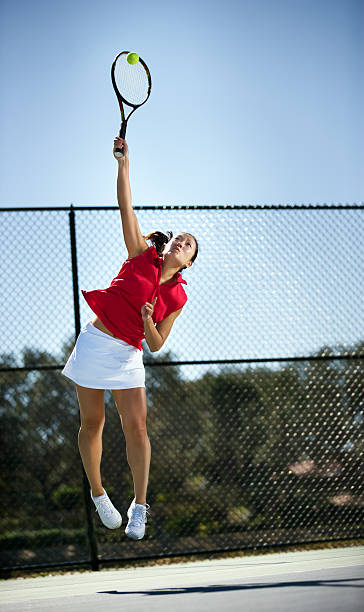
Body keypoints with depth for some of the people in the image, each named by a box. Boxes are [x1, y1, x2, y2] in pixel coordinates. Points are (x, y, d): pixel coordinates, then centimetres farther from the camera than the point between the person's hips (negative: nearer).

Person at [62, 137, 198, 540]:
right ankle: (97, 495, 20)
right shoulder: (142, 256, 0)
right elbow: (126, 207, -6)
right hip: (95, 342, -1)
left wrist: (148, 322, -17)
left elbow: (156, 345, 4)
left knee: (136, 427, -9)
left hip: (128, 356, 1)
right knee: (92, 423, 4)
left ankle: (139, 506, 1)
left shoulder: (177, 298, 3)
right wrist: (123, 163, -14)